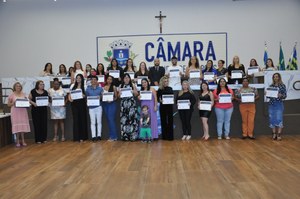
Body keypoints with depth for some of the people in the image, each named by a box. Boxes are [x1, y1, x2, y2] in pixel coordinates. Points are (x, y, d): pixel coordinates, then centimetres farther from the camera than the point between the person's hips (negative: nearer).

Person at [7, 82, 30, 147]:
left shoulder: (23, 94, 10)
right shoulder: (12, 95, 1)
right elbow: (8, 104, 2)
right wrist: (13, 103, -16)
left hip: (23, 111, 3)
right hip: (15, 112, -3)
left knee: (23, 125, 2)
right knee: (17, 126, -4)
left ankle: (23, 140, 9)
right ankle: (17, 141, 4)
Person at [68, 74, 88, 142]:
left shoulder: (84, 86, 4)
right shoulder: (73, 85, 13)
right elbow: (70, 94, 13)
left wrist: (83, 95, -20)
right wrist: (70, 98, -7)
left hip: (81, 103, -2)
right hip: (74, 103, 2)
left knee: (82, 119, 0)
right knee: (76, 119, 0)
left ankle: (82, 137, 7)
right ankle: (76, 137, 4)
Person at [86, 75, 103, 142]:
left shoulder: (100, 88, 4)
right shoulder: (88, 89, 6)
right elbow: (86, 96, 12)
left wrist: (100, 97, -14)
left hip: (98, 106, 0)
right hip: (91, 107, 0)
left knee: (99, 121, 4)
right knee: (93, 122, 1)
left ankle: (99, 135, 12)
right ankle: (93, 136, 4)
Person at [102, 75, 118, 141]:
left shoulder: (113, 87, -2)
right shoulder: (103, 87, 8)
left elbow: (116, 97, -1)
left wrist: (112, 100, -17)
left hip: (112, 104, -5)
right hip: (105, 104, 5)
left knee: (111, 119, -10)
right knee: (109, 120, 8)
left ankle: (113, 136, -4)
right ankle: (112, 135, 16)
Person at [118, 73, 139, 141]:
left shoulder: (133, 85, 7)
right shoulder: (121, 86, 12)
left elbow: (136, 94, 8)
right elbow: (119, 96, 13)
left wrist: (133, 92, -11)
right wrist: (119, 94, -8)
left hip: (131, 103, -2)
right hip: (123, 104, 2)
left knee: (132, 118, -9)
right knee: (124, 119, -2)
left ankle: (133, 135, -4)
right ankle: (125, 136, 3)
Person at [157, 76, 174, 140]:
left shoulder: (170, 88, 8)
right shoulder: (160, 90, 1)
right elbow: (157, 98, 1)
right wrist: (160, 101, -19)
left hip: (170, 106, 2)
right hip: (163, 106, -2)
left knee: (170, 120, 1)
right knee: (163, 121, 4)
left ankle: (170, 136, 6)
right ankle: (164, 136, 12)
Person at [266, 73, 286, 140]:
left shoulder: (282, 85, 1)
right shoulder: (271, 86, 11)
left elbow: (285, 95, -3)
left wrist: (281, 95, -23)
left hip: (279, 104, -4)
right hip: (271, 104, 4)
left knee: (279, 119, -7)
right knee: (272, 119, 3)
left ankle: (279, 135, -3)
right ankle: (274, 134, 10)